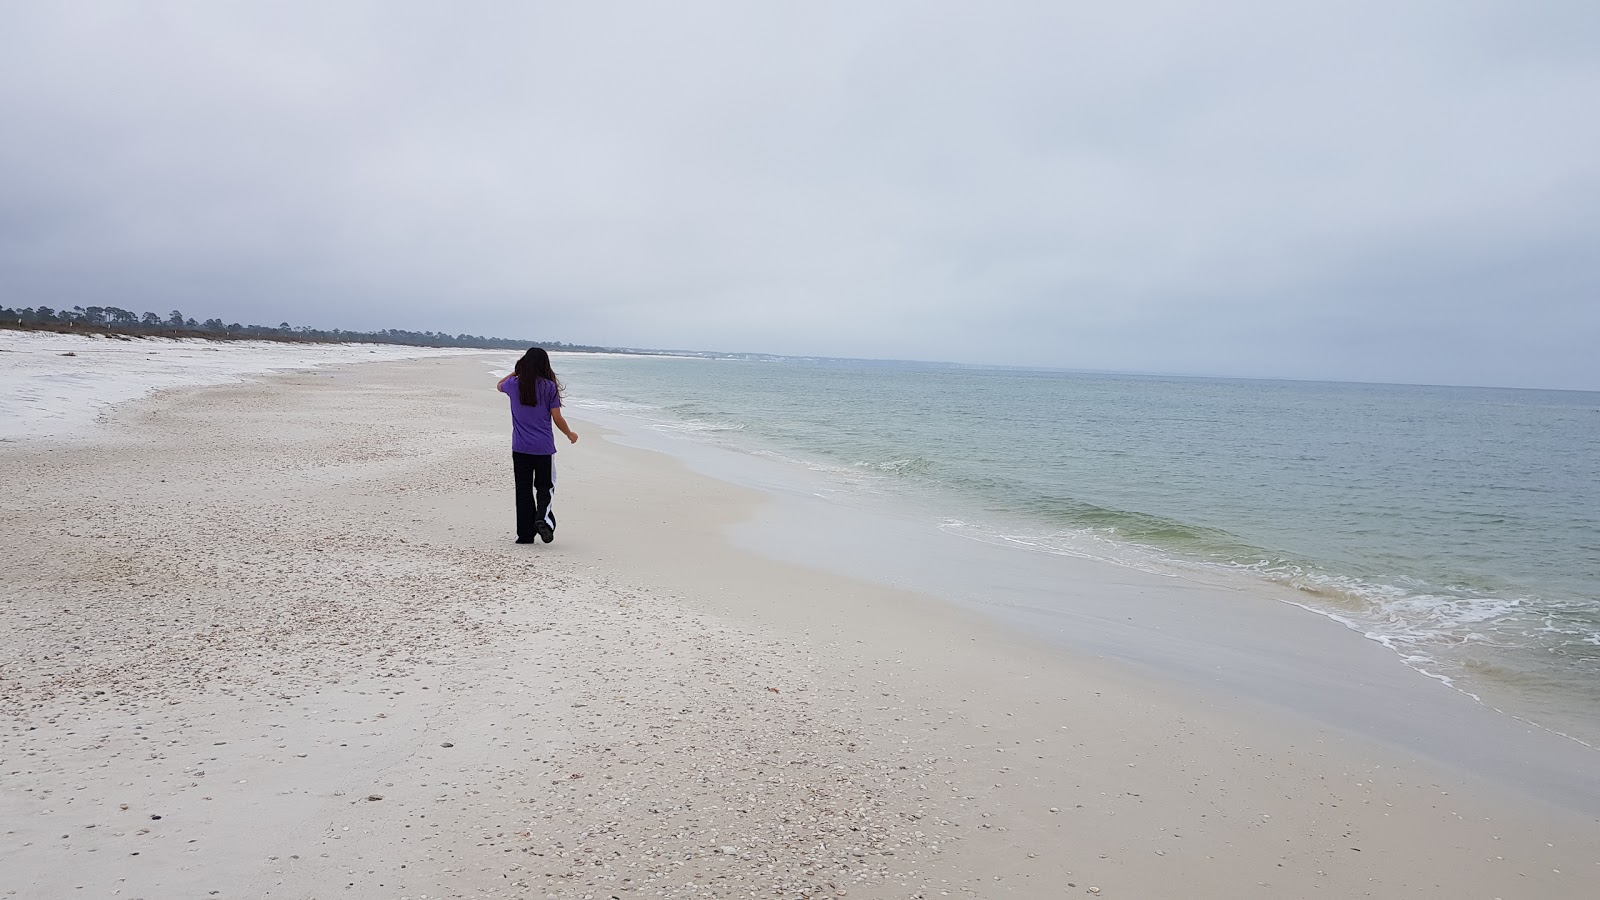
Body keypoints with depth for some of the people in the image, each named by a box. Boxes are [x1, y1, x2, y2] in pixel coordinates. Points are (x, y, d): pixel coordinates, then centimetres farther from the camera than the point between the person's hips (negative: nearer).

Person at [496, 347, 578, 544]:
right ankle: (543, 518, -16)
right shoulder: (549, 387, -7)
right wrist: (570, 434, 12)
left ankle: (525, 534, 10)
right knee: (544, 486, 10)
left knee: (523, 489, 8)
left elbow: (500, 385, 26)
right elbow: (557, 418, -4)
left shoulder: (514, 384, 0)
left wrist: (516, 372, 33)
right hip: (544, 447, -2)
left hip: (520, 447, 2)